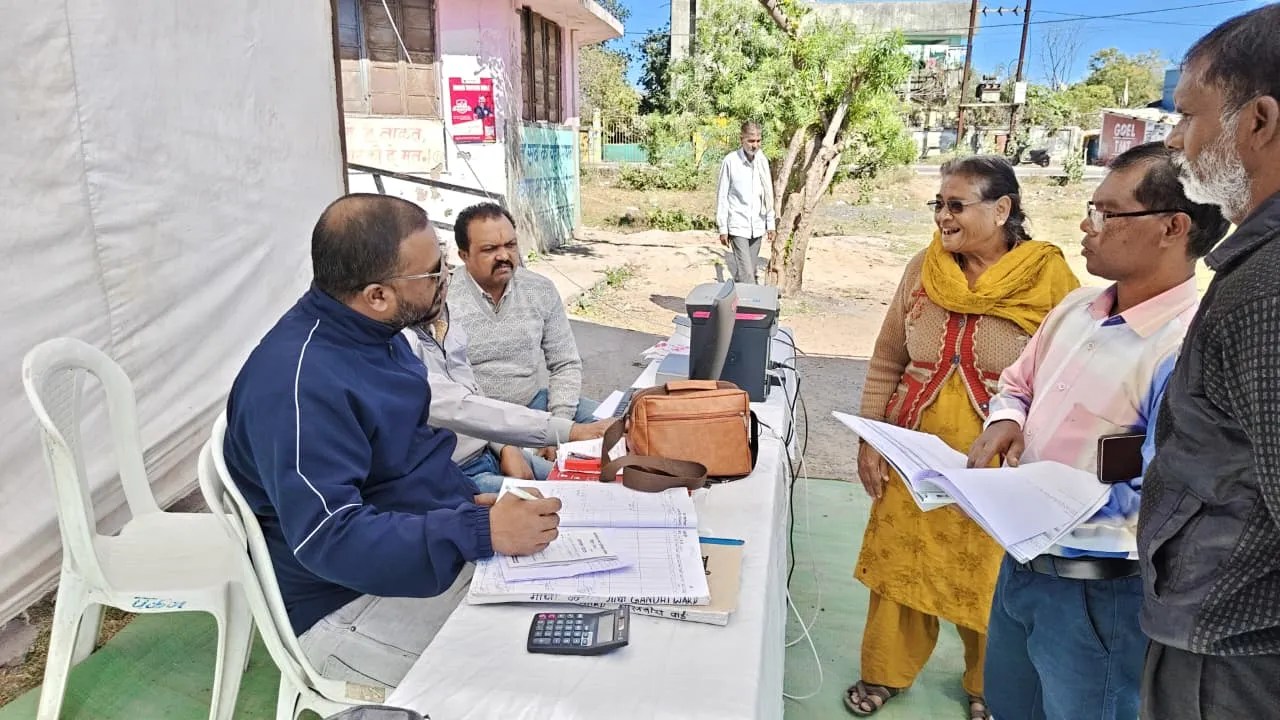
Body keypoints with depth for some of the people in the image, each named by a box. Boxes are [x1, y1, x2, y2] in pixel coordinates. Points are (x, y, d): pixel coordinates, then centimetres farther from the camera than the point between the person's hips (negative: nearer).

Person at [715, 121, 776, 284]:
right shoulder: (730, 161, -7)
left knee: (750, 272, 8)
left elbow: (768, 195, 13)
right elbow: (722, 196, -5)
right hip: (737, 226, -5)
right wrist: (723, 228, -6)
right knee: (745, 274, -12)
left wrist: (771, 223, 10)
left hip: (757, 226, 5)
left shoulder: (763, 161, 7)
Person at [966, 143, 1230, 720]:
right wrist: (1006, 422, -5)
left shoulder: (1185, 351, -24)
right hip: (1022, 562, 8)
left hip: (1100, 596, -7)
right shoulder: (1077, 307, 3)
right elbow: (1017, 385, 16)